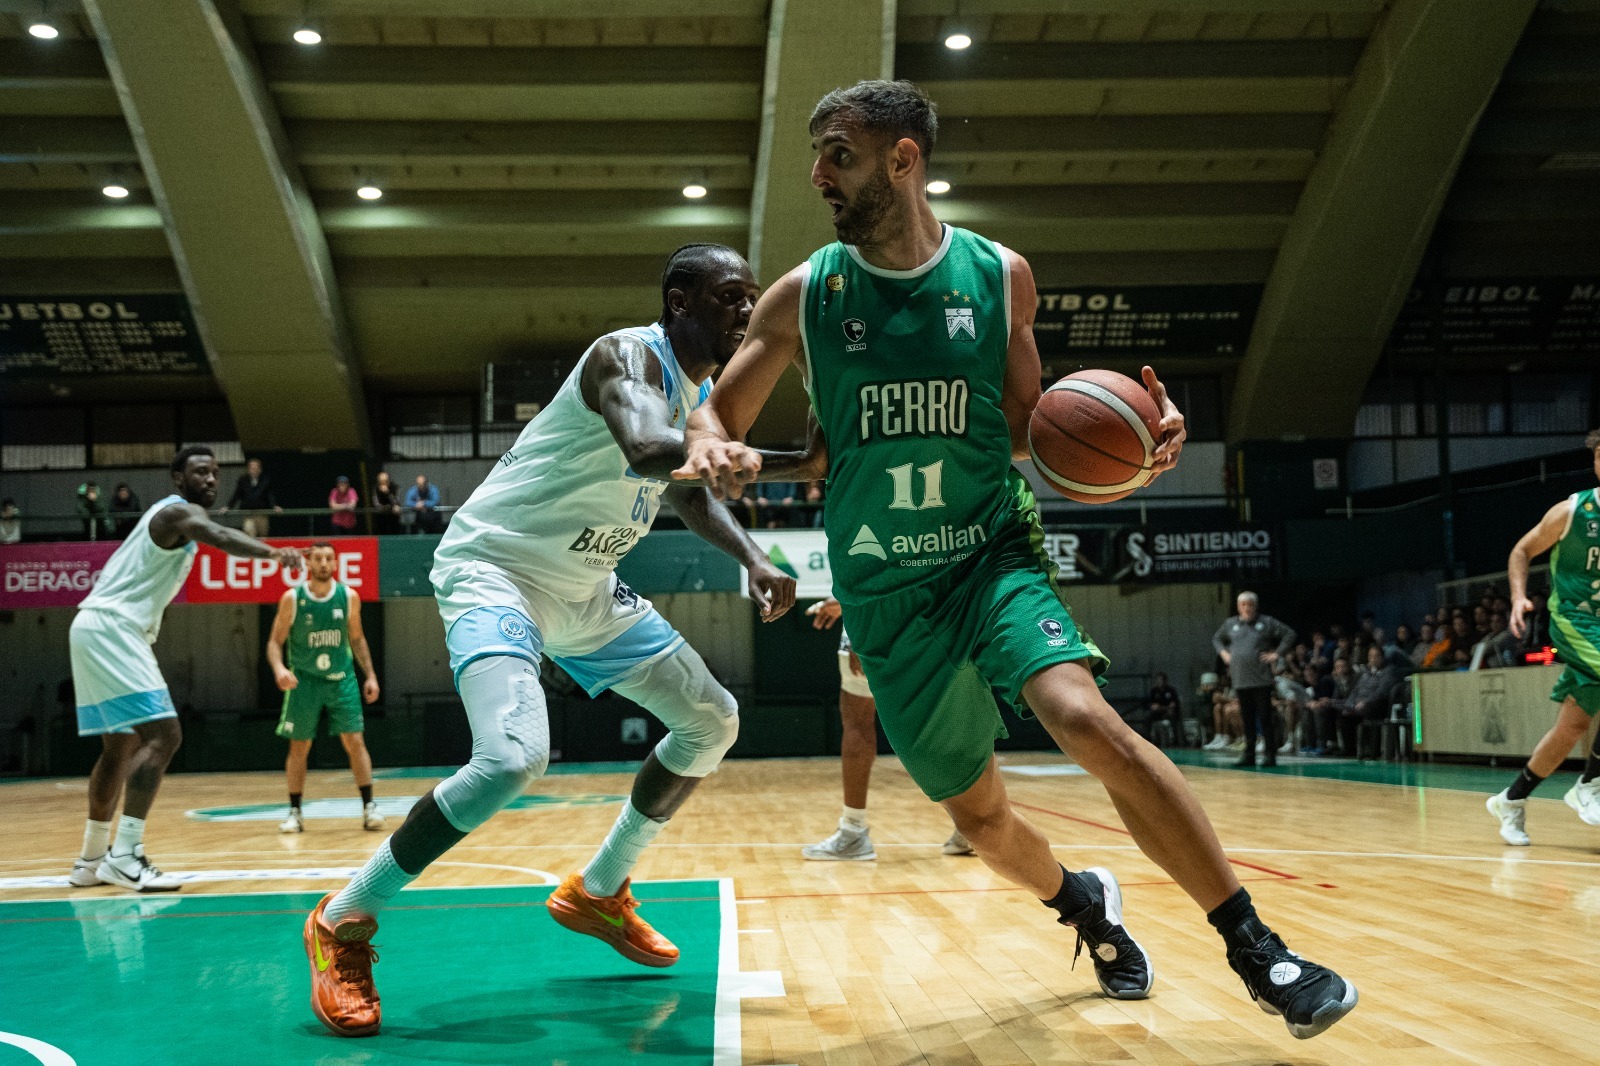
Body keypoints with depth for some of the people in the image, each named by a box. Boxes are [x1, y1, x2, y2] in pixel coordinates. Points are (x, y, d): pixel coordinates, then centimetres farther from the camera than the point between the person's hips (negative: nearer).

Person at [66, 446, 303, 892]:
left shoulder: (177, 516, 20)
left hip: (101, 631, 11)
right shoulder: (180, 511, -12)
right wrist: (273, 552, -52)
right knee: (163, 736, -17)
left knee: (121, 746, 16)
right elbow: (219, 536, -35)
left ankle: (92, 859, 25)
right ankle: (124, 856, -22)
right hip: (111, 628, -11)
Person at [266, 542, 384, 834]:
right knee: (299, 747, 4)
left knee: (355, 741, -5)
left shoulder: (349, 597, -4)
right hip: (303, 680, -1)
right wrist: (279, 668, -26)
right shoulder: (292, 599, -10)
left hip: (341, 678, 1)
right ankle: (295, 812, 15)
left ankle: (369, 807, 0)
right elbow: (275, 641, -6)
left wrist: (370, 675, 4)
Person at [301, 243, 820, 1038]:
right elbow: (648, 450, -44)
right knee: (512, 757, -30)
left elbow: (688, 492, 22)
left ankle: (596, 892, 25)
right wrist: (797, 464, -45)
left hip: (584, 585, 10)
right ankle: (343, 921, -9)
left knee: (711, 720, 11)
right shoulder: (628, 356, -22)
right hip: (495, 564, -9)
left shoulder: (704, 395, 5)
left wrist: (751, 559, 5)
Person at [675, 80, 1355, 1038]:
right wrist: (717, 452, -20)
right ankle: (1085, 905, 41)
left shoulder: (999, 275, -2)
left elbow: (1022, 427, 8)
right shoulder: (804, 296, -2)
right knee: (979, 815, 8)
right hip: (888, 591, 2)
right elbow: (716, 415, 6)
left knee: (1087, 717, -27)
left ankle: (1258, 950, -15)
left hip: (994, 553, -2)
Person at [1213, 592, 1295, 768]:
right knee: (1247, 719, 8)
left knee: (1265, 717, -3)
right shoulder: (1230, 624, 12)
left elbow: (1290, 635, 0)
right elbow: (1216, 639, 28)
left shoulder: (1266, 622, 1)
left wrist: (1277, 654, -7)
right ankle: (1249, 754, 15)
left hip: (1261, 680, -4)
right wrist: (1223, 653, 11)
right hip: (1240, 680, 4)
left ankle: (1270, 754, 1)